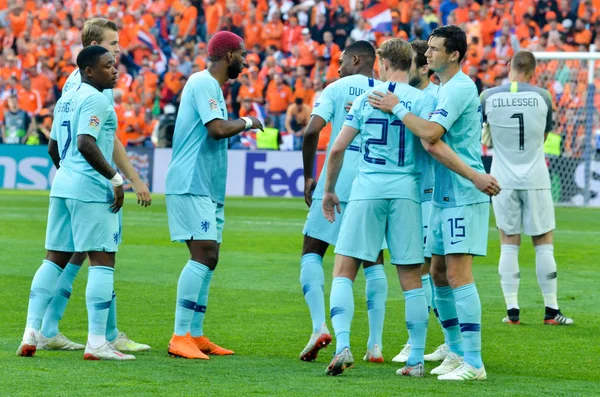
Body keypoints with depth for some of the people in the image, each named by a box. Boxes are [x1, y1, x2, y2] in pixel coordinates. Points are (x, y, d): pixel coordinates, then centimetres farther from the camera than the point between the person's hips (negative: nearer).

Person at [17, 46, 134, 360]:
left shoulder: (65, 100, 18)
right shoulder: (95, 100, -11)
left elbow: (53, 148, 23)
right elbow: (86, 143, -23)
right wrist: (115, 178, -19)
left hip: (63, 184, 9)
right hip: (91, 189, -9)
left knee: (55, 259, 10)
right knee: (102, 261, -6)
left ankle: (30, 334, 5)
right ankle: (96, 343, -10)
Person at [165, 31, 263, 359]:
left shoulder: (211, 86, 19)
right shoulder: (203, 84, -12)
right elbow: (217, 129, -23)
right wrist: (247, 122, -8)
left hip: (207, 188, 11)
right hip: (191, 186, -11)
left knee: (208, 259, 10)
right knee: (203, 255, -16)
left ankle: (195, 336, 15)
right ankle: (180, 337, -17)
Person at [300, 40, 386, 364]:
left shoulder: (336, 89, 1)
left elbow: (312, 131, -9)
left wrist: (308, 178, 0)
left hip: (336, 184, -3)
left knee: (312, 252, 9)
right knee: (374, 261, 12)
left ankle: (319, 326, -11)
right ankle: (375, 344, 5)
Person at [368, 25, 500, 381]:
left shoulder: (460, 88, -14)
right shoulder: (445, 88, 16)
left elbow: (431, 134, -25)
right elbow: (432, 141, 18)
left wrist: (397, 108, -14)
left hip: (464, 195, -10)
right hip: (444, 195, 10)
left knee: (458, 274, -13)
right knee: (439, 273, 13)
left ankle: (473, 362, -13)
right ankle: (457, 352, 23)